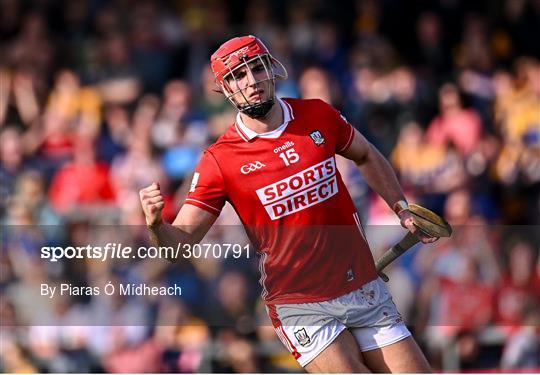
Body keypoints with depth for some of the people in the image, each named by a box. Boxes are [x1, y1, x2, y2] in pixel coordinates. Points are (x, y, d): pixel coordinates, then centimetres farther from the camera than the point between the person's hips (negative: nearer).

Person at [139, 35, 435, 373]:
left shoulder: (319, 116, 2)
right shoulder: (220, 161, -8)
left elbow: (367, 157, 22)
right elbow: (182, 240, -9)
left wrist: (402, 209, 13)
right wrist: (157, 224, -30)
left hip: (365, 290, 4)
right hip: (300, 306, -4)